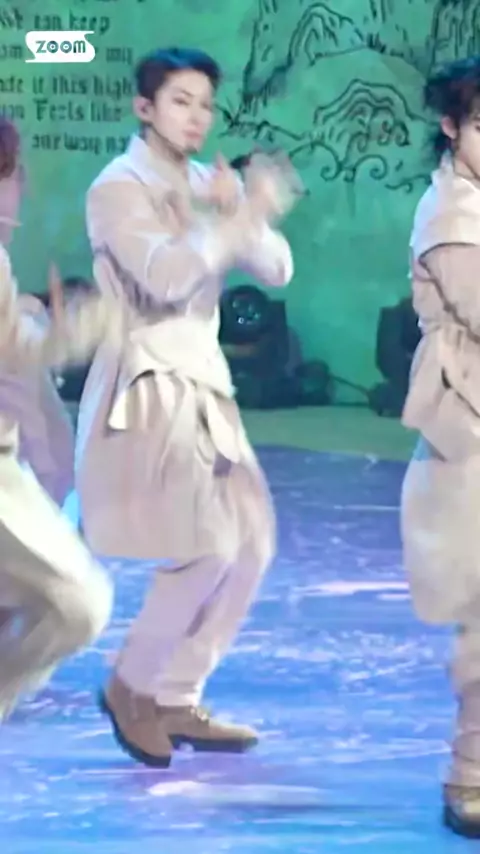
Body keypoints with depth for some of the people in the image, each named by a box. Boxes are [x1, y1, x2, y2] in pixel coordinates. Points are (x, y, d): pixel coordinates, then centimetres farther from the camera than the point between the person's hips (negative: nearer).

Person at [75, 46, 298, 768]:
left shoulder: (207, 185, 12)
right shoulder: (118, 187, -10)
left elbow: (277, 271, 4)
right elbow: (166, 277, -25)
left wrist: (239, 216, -12)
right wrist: (247, 213, -25)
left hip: (204, 381, 8)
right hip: (147, 388, -8)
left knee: (251, 541, 7)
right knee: (209, 547, -14)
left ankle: (175, 699, 18)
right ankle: (132, 686, 8)